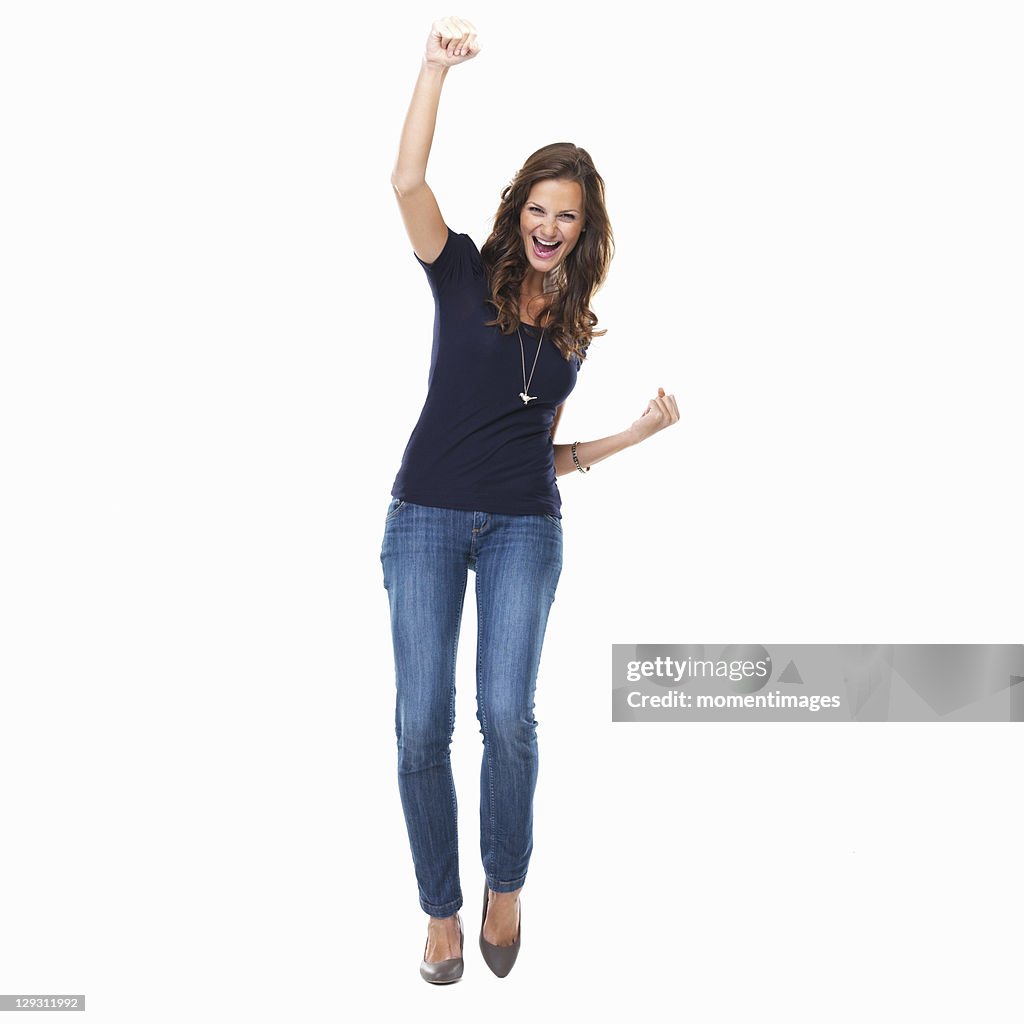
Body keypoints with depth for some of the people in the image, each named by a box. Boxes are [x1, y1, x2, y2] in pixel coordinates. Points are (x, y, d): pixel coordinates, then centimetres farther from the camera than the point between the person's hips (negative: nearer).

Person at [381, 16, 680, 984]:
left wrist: (639, 430, 11)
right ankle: (441, 910, 12)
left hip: (524, 528, 2)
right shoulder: (465, 276, 5)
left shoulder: (575, 329, 15)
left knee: (506, 714, -11)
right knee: (422, 723, -5)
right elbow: (407, 182, -12)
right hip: (427, 516, -2)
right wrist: (435, 67, -20)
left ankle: (506, 885, 14)